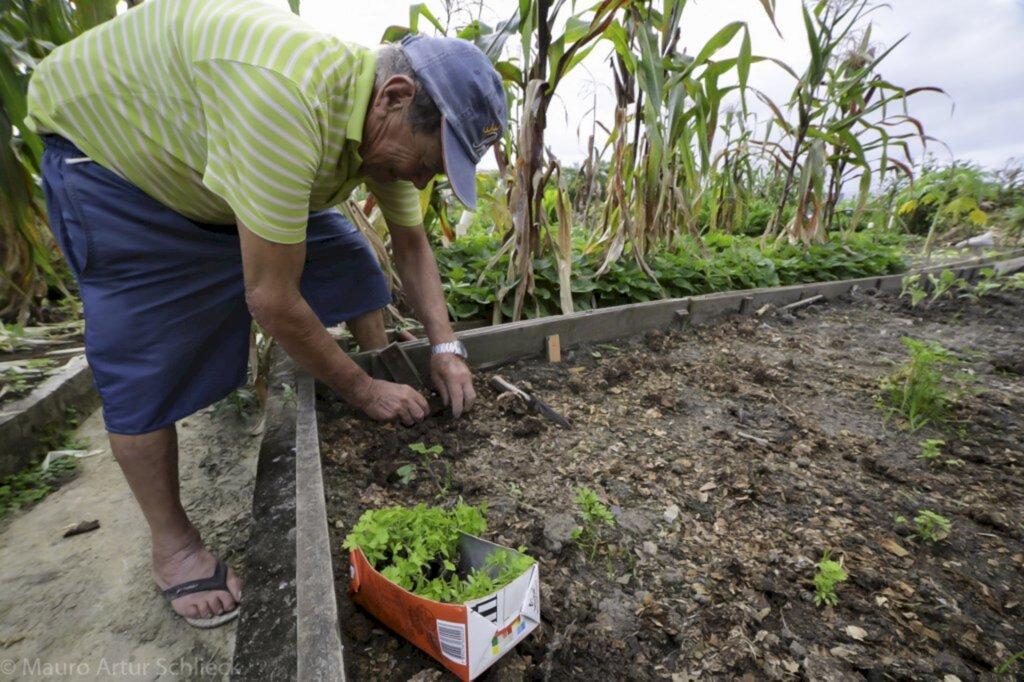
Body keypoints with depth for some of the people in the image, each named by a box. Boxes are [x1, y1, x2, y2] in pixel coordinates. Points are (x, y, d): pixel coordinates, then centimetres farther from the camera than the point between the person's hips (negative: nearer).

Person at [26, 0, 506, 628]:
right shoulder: (286, 96, -42)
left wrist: (446, 348, -16)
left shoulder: (386, 123, -16)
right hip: (104, 147, -6)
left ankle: (384, 446, 17)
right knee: (143, 367, -13)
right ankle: (171, 543, 10)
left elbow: (412, 244, -5)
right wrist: (362, 390, -25)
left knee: (353, 270, -2)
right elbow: (271, 299, -39)